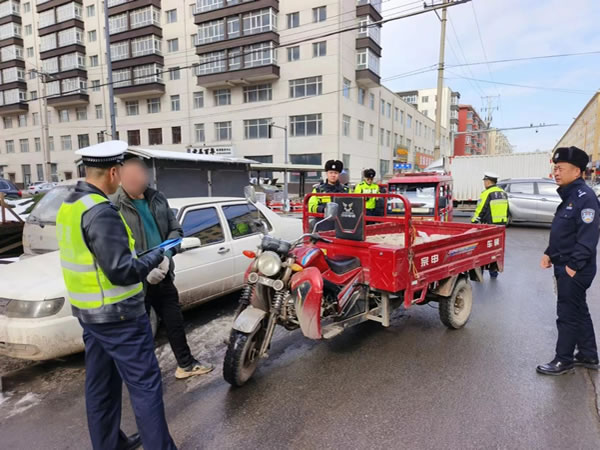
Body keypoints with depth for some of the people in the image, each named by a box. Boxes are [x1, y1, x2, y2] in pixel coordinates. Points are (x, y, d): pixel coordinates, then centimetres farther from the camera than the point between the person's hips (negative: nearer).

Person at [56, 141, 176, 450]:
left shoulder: (68, 207, 7)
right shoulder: (100, 212, -23)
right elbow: (122, 272, -26)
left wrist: (142, 266, 12)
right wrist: (156, 256, -10)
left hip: (88, 312, 10)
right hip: (117, 315, -9)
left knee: (101, 385, 19)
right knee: (145, 385, 1)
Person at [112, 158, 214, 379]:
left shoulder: (158, 199, 5)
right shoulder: (114, 207, -12)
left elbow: (176, 230, 8)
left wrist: (167, 253, -10)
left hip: (163, 275, 6)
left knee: (175, 320, 17)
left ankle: (185, 364, 34)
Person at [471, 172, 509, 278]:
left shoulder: (487, 194, -14)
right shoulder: (503, 193, 12)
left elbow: (480, 211, -16)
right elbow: (507, 211, 19)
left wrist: (473, 223, -8)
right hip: (501, 227, 8)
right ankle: (494, 272, 22)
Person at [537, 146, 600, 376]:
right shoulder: (569, 196, 12)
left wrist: (573, 266, -22)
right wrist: (549, 253, 11)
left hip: (574, 270, -10)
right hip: (564, 266, 10)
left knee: (568, 314, 1)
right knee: (579, 312, 19)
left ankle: (563, 360, 14)